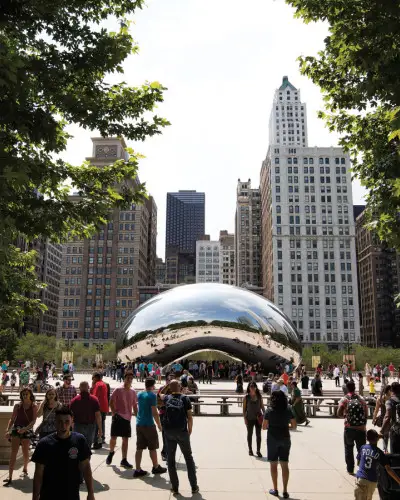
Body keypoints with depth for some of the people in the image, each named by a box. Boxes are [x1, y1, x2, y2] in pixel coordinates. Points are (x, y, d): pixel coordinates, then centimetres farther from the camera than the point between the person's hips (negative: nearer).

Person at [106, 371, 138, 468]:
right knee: (113, 437, 0)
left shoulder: (133, 392, 7)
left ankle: (124, 460, 15)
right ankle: (111, 452, 31)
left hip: (127, 418, 4)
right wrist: (114, 413, -14)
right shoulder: (118, 390, -7)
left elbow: (135, 406, 14)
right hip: (118, 417, -4)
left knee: (125, 439, 6)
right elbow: (111, 402, -5)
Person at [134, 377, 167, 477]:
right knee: (152, 448, 9)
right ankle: (156, 467, 21)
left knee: (139, 448, 8)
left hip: (139, 424, 6)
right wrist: (159, 425, -5)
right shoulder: (152, 395, -13)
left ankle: (138, 470, 8)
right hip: (149, 424, -6)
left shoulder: (139, 394, 7)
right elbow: (154, 413, -16)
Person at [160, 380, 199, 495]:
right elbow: (189, 417, -2)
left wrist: (166, 386, 41)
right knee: (189, 458, 12)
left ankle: (175, 487, 13)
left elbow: (160, 395, 31)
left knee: (171, 459, 11)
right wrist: (189, 431, 9)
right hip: (182, 432, -1)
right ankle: (194, 487, 14)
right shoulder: (185, 398, 0)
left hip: (169, 432, 1)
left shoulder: (167, 398, 6)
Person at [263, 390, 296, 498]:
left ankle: (275, 489, 15)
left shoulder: (269, 410, -9)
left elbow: (264, 426, -7)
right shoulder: (288, 410, -2)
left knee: (273, 464, 10)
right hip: (285, 439, 2)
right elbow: (294, 426, 0)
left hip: (273, 439, -2)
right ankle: (285, 491, 10)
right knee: (285, 465, 9)